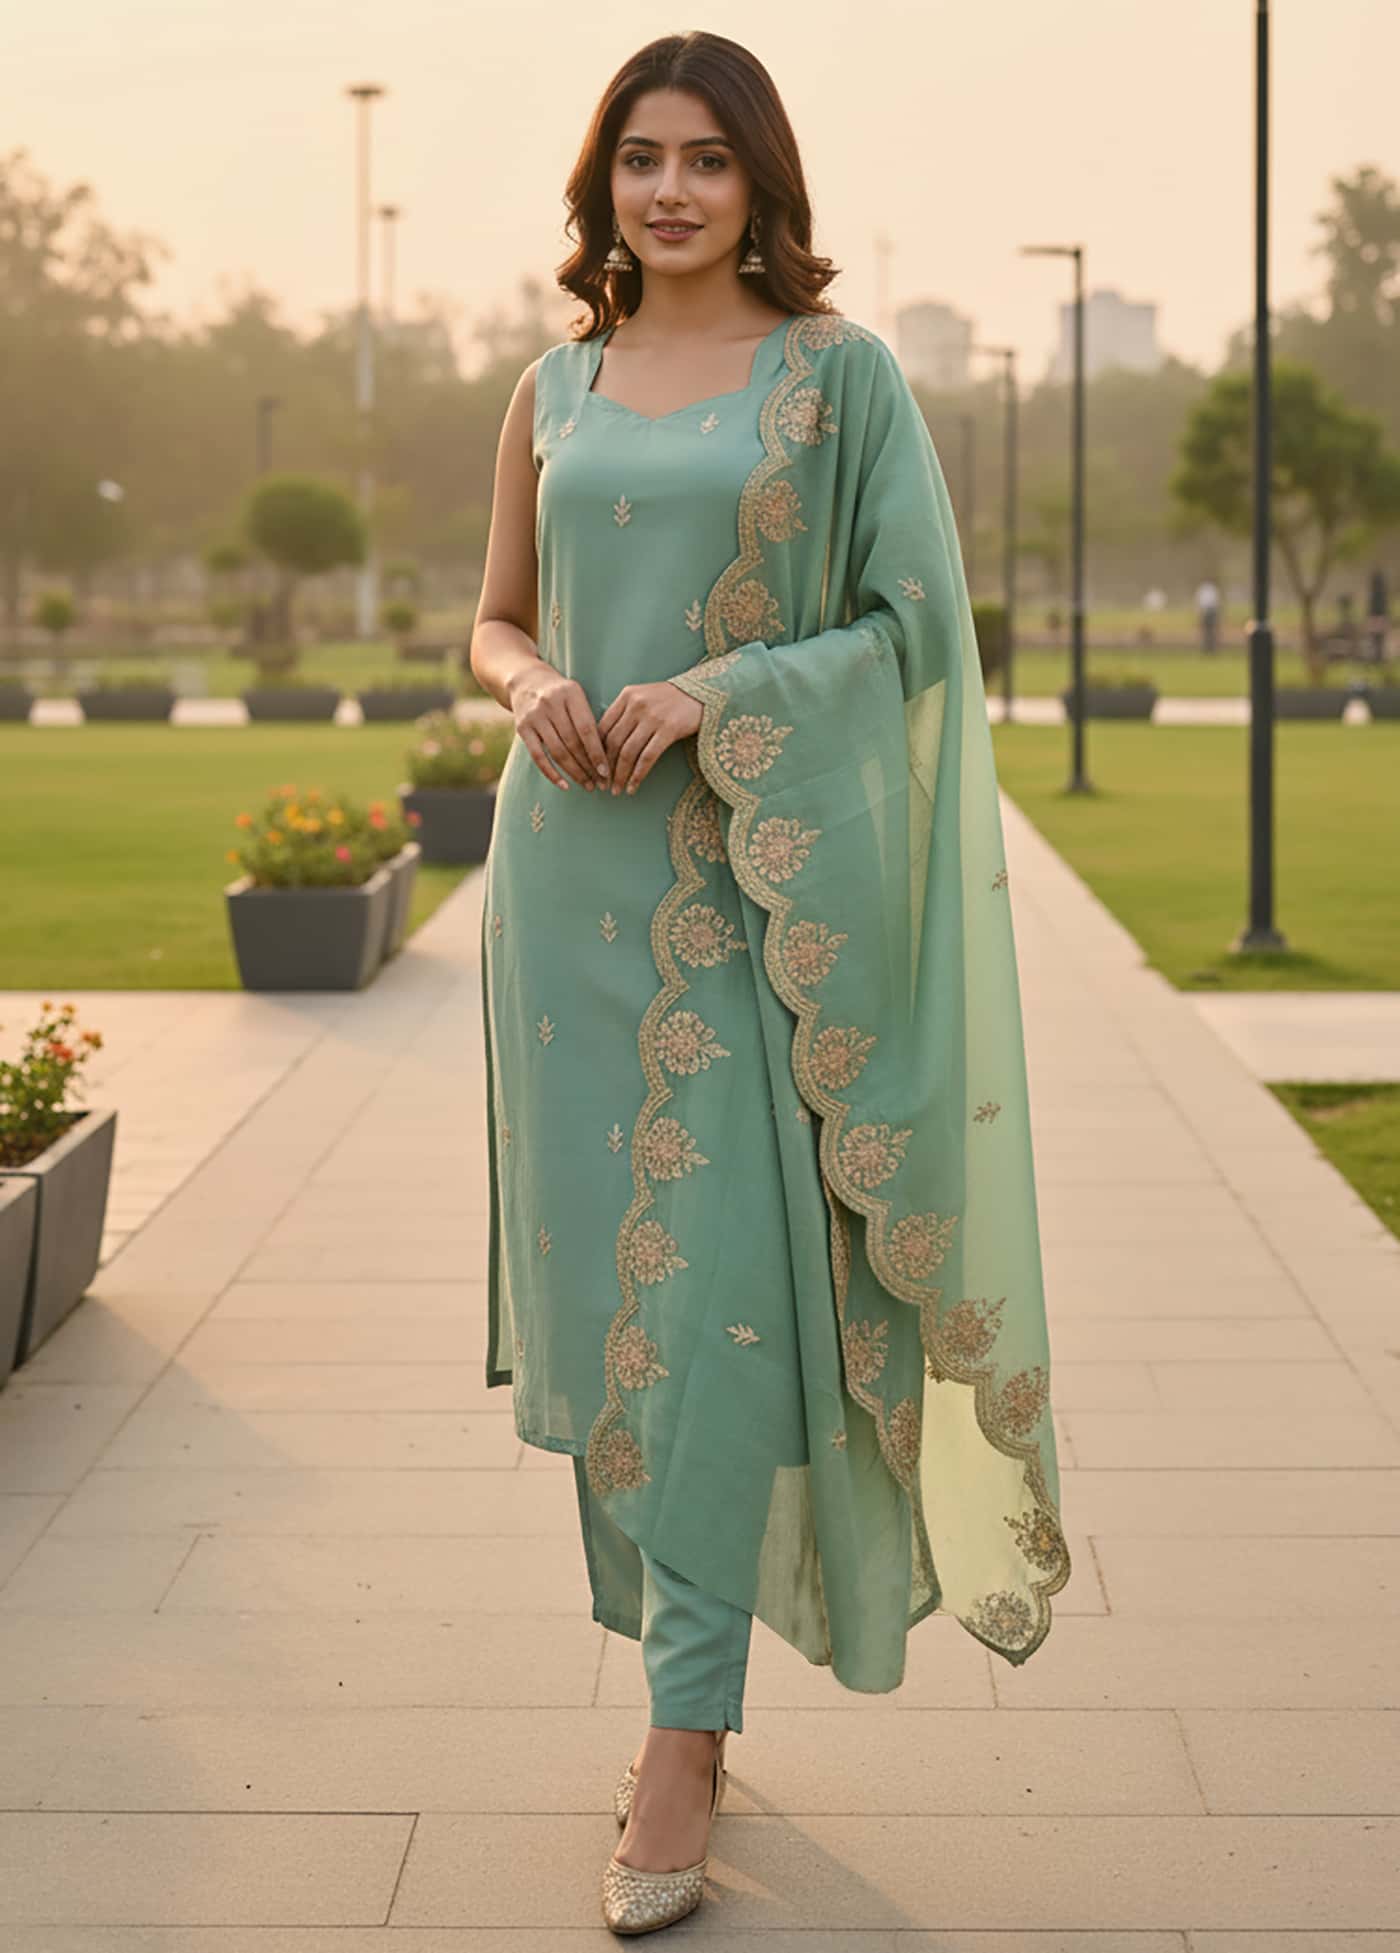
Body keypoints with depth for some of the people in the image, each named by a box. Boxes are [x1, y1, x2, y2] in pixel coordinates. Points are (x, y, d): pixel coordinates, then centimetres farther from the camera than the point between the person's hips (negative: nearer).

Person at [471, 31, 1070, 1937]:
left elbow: (915, 620, -3)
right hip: (573, 871, 4)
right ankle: (685, 1666, 22)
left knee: (716, 1277, -9)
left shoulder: (841, 375, 0)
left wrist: (716, 700, -15)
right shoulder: (553, 389, 12)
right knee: (608, 1272, 7)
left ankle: (686, 1732, -4)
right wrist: (532, 685, -5)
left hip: (751, 878, -4)